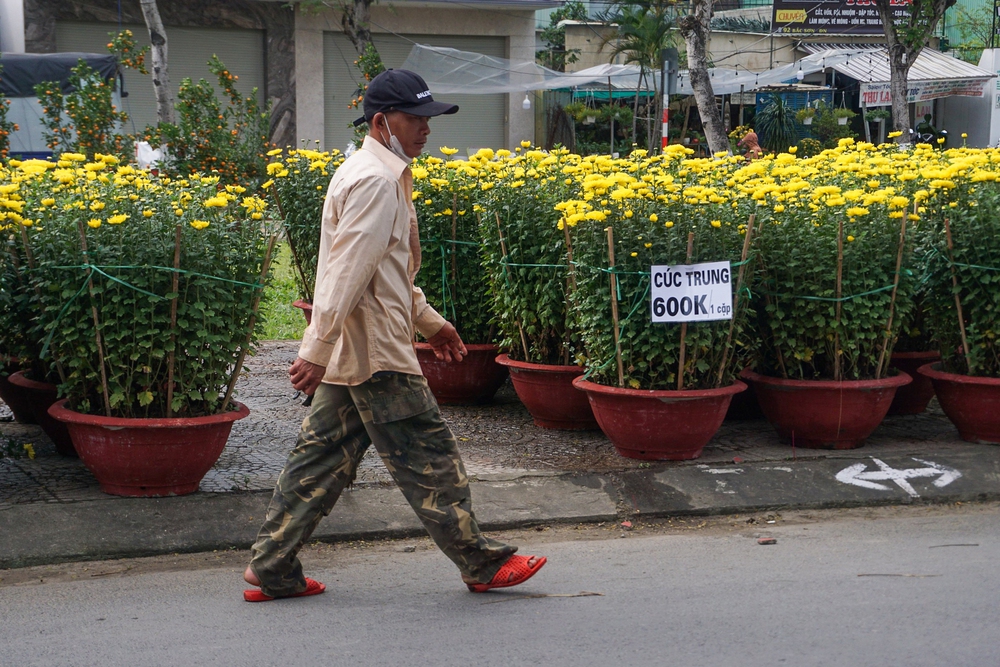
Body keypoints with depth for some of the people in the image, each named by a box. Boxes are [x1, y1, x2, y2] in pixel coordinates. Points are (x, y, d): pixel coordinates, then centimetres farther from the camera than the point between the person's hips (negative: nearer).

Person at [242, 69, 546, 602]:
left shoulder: (381, 175, 18)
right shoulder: (375, 181, -17)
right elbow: (347, 272, -22)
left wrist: (429, 321, 28)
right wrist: (317, 350, -25)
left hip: (351, 353, 10)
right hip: (375, 355, -10)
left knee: (321, 458, 12)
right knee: (428, 457, 0)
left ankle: (271, 568, 16)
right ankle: (482, 565, 11)